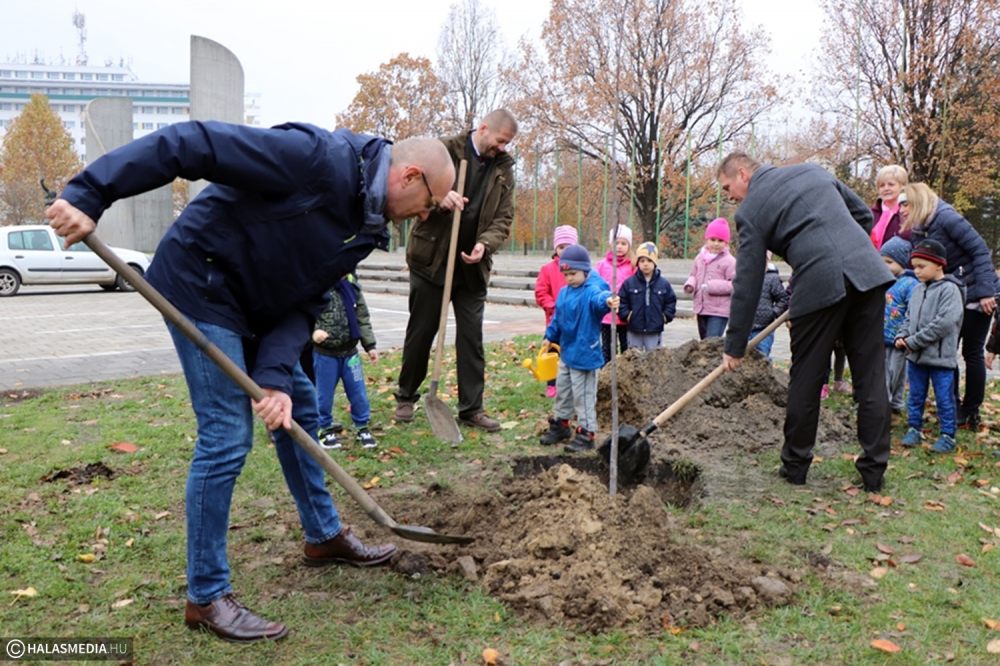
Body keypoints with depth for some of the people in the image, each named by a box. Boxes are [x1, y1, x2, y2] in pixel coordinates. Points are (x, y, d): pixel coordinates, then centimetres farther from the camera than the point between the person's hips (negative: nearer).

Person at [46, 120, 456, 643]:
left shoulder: (365, 227, 3)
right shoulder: (318, 157, -24)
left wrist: (275, 375, -17)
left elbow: (305, 303, -2)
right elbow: (191, 143, -27)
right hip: (202, 283, -9)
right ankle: (206, 597, 7)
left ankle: (325, 536, 35)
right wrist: (90, 194, -30)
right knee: (226, 437, -10)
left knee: (298, 412, 16)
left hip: (259, 305, 10)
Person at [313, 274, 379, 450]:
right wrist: (313, 330, -30)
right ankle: (325, 429, 27)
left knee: (358, 392, 9)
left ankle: (362, 427, 25)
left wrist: (370, 345, 10)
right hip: (324, 353, -4)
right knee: (325, 394, 8)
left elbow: (362, 316, 9)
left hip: (350, 351, 4)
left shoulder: (350, 282, 2)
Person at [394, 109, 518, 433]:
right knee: (420, 332, 8)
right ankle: (406, 397, 26)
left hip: (472, 266, 4)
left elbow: (504, 218, 4)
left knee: (472, 338, 4)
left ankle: (472, 409, 12)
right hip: (431, 260, -3)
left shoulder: (503, 169, 9)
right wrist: (439, 198, -28)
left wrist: (485, 243, -16)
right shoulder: (444, 150, -5)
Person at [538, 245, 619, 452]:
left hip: (584, 355, -8)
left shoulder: (593, 289, -18)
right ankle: (561, 425, 37)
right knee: (562, 392, 21)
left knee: (583, 396, 1)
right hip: (566, 352, 9)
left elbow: (599, 297, -43)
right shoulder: (565, 292, 6)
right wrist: (550, 337, 25)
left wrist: (607, 301, -65)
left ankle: (586, 434, 12)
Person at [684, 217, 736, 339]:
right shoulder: (700, 258, 9)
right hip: (701, 309, 6)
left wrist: (712, 286, -21)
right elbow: (693, 275, 20)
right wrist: (690, 284, -3)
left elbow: (734, 284, -12)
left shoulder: (729, 261, -8)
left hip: (719, 311, -6)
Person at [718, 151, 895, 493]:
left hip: (820, 283, -5)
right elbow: (864, 215, 23)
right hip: (869, 273, 5)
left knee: (805, 378, 9)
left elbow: (747, 284, 4)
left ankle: (795, 465, 20)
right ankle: (874, 470, 14)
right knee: (871, 375, 8)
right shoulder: (813, 170, 22)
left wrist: (735, 346, 8)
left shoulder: (750, 211, 6)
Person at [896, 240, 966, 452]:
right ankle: (914, 429, 26)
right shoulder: (918, 290, 10)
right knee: (915, 395, 15)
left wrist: (914, 341, -20)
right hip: (915, 356, 7)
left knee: (944, 398, 3)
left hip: (940, 357, -7)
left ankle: (948, 436, 14)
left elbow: (944, 323, -22)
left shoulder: (950, 289, -13)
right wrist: (902, 337, -2)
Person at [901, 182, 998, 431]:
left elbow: (980, 250, -19)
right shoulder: (917, 231, 6)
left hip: (975, 295, -7)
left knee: (972, 352, 0)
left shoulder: (947, 218, -17)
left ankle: (971, 411, 11)